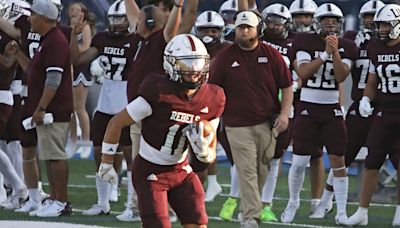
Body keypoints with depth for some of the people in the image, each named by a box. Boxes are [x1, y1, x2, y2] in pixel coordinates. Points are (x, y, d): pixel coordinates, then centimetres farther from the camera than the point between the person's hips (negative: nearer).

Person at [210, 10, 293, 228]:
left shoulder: (271, 55, 3)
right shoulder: (225, 57, 1)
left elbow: (287, 86, 8)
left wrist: (284, 113, -3)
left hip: (267, 124, 2)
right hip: (238, 126, -2)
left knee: (262, 170, 10)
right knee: (247, 171, -9)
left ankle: (249, 207, 29)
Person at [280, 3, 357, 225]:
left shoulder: (345, 47, 2)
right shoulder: (305, 42, -4)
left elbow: (341, 76, -10)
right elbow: (303, 72, -16)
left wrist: (335, 52, -21)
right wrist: (325, 54, -22)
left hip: (332, 110, 1)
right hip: (307, 108, -1)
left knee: (338, 161, -3)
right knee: (299, 162, 0)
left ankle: (341, 211, 3)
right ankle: (293, 203, 21)